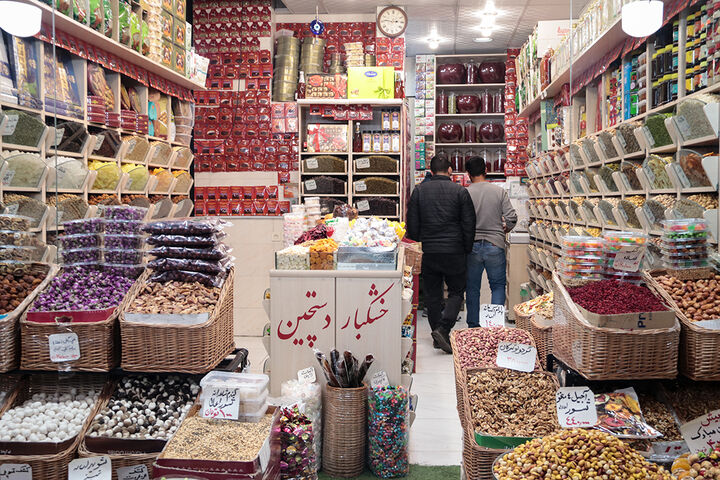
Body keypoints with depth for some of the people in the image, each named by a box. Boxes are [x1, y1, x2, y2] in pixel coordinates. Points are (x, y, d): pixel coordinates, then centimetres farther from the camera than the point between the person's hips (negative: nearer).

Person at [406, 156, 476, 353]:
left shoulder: (419, 191, 2)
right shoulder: (460, 191, -3)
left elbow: (412, 224, 3)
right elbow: (469, 224, -2)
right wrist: (467, 250, 9)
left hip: (429, 252, 2)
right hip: (454, 252, -2)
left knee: (432, 294, 13)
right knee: (456, 292, 8)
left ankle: (438, 336, 18)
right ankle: (443, 329, -10)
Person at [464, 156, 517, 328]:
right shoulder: (499, 191, -3)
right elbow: (511, 218, -6)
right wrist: (503, 230, 13)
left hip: (472, 246, 0)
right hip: (495, 245, 0)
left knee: (472, 288, 12)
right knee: (498, 285, 12)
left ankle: (473, 326, 19)